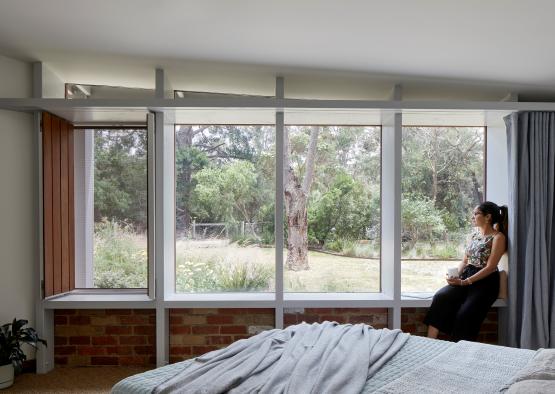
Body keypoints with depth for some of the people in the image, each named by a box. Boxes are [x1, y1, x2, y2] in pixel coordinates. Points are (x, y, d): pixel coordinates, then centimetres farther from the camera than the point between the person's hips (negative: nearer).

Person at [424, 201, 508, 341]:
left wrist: (465, 282, -19)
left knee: (465, 314, -28)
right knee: (440, 297, -22)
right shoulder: (474, 234, 16)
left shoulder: (498, 237, -5)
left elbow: (490, 267, -13)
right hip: (466, 277, 5)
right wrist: (456, 276, -4)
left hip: (485, 281, -5)